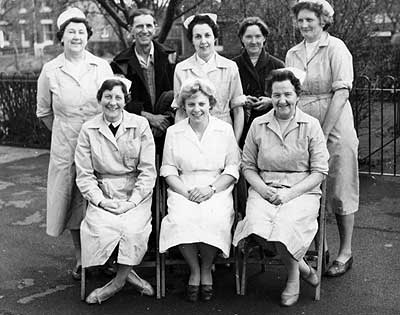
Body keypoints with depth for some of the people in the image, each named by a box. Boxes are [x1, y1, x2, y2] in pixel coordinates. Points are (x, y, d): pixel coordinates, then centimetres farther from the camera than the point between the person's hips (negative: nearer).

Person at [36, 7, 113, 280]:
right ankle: (80, 260, 22)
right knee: (73, 202, 8)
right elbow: (44, 112, 13)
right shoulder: (50, 71, 1)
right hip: (66, 147, 1)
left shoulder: (102, 67, 1)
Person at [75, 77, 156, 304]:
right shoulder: (89, 130, 4)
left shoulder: (140, 125, 2)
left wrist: (132, 201, -12)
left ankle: (118, 281, -4)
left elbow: (148, 170, -1)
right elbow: (84, 174, 3)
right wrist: (101, 200, -12)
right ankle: (128, 274, -4)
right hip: (103, 193, 1)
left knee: (133, 229, -28)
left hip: (136, 193, -1)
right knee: (100, 229, -28)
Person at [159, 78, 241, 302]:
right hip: (183, 190, 1)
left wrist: (211, 188, -11)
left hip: (217, 190, -1)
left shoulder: (225, 130, 8)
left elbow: (233, 168, 4)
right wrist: (186, 192, -11)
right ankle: (194, 270, -6)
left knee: (214, 219, -32)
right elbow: (169, 170, 6)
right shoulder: (173, 132, 10)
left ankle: (206, 269, -5)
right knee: (181, 219, -31)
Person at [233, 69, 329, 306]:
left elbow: (320, 171, -1)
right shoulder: (258, 125, 9)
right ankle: (302, 267, -7)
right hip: (264, 190, 2)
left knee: (285, 223, -32)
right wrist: (263, 189, -8)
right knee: (256, 221, -30)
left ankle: (293, 277, -1)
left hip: (302, 191, -2)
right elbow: (248, 166, 12)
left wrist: (290, 193, -13)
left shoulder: (311, 125, 2)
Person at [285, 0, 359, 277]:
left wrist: (324, 132, -18)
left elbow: (341, 92, -14)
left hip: (334, 128, -5)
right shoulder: (292, 54, 11)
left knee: (339, 191, 2)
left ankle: (345, 253, 14)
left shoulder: (336, 48, -6)